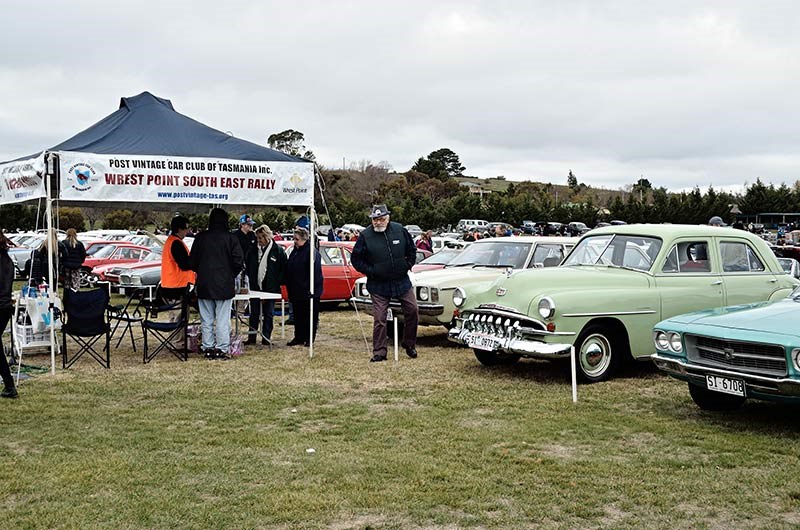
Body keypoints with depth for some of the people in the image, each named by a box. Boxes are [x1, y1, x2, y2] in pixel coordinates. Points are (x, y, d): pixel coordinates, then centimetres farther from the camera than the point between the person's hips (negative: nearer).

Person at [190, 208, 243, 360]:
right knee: (223, 319, 1)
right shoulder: (231, 238, -6)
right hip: (224, 285, -2)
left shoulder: (200, 237, 2)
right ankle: (222, 349, 1)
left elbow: (192, 262, 6)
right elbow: (238, 262, -7)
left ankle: (208, 348, 11)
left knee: (206, 319, 9)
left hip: (204, 285, 3)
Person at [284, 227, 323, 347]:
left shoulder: (312, 252, -13)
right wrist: (289, 288, 16)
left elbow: (315, 272, -18)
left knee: (310, 316, 1)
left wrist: (311, 289, -22)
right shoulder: (295, 251, 13)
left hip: (308, 292, -8)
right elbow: (289, 271, 20)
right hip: (296, 291, 8)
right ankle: (299, 337, 21)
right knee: (298, 315, 13)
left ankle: (309, 338, 8)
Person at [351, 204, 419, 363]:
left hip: (402, 281, 3)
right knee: (379, 319, -2)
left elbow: (411, 250, 14)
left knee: (413, 311, 5)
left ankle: (409, 344, 24)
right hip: (378, 285, -2)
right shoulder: (365, 236, -7)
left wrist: (408, 265, 4)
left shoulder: (400, 230, -1)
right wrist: (370, 271, -8)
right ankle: (379, 352, 7)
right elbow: (355, 259, 0)